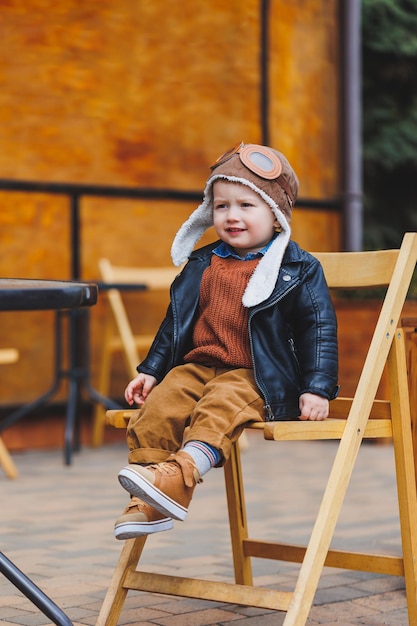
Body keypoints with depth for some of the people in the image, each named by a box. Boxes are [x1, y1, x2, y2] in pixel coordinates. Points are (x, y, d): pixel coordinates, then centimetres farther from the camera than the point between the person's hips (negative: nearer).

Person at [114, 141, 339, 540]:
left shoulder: (299, 271, 1)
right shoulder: (200, 266, 15)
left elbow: (319, 330, -2)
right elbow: (174, 324, 23)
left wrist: (317, 388, -11)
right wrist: (150, 370, 17)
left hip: (257, 379, -5)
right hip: (197, 368, 5)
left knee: (221, 406, -34)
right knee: (158, 407, -20)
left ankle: (179, 476, -51)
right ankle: (148, 505, -25)